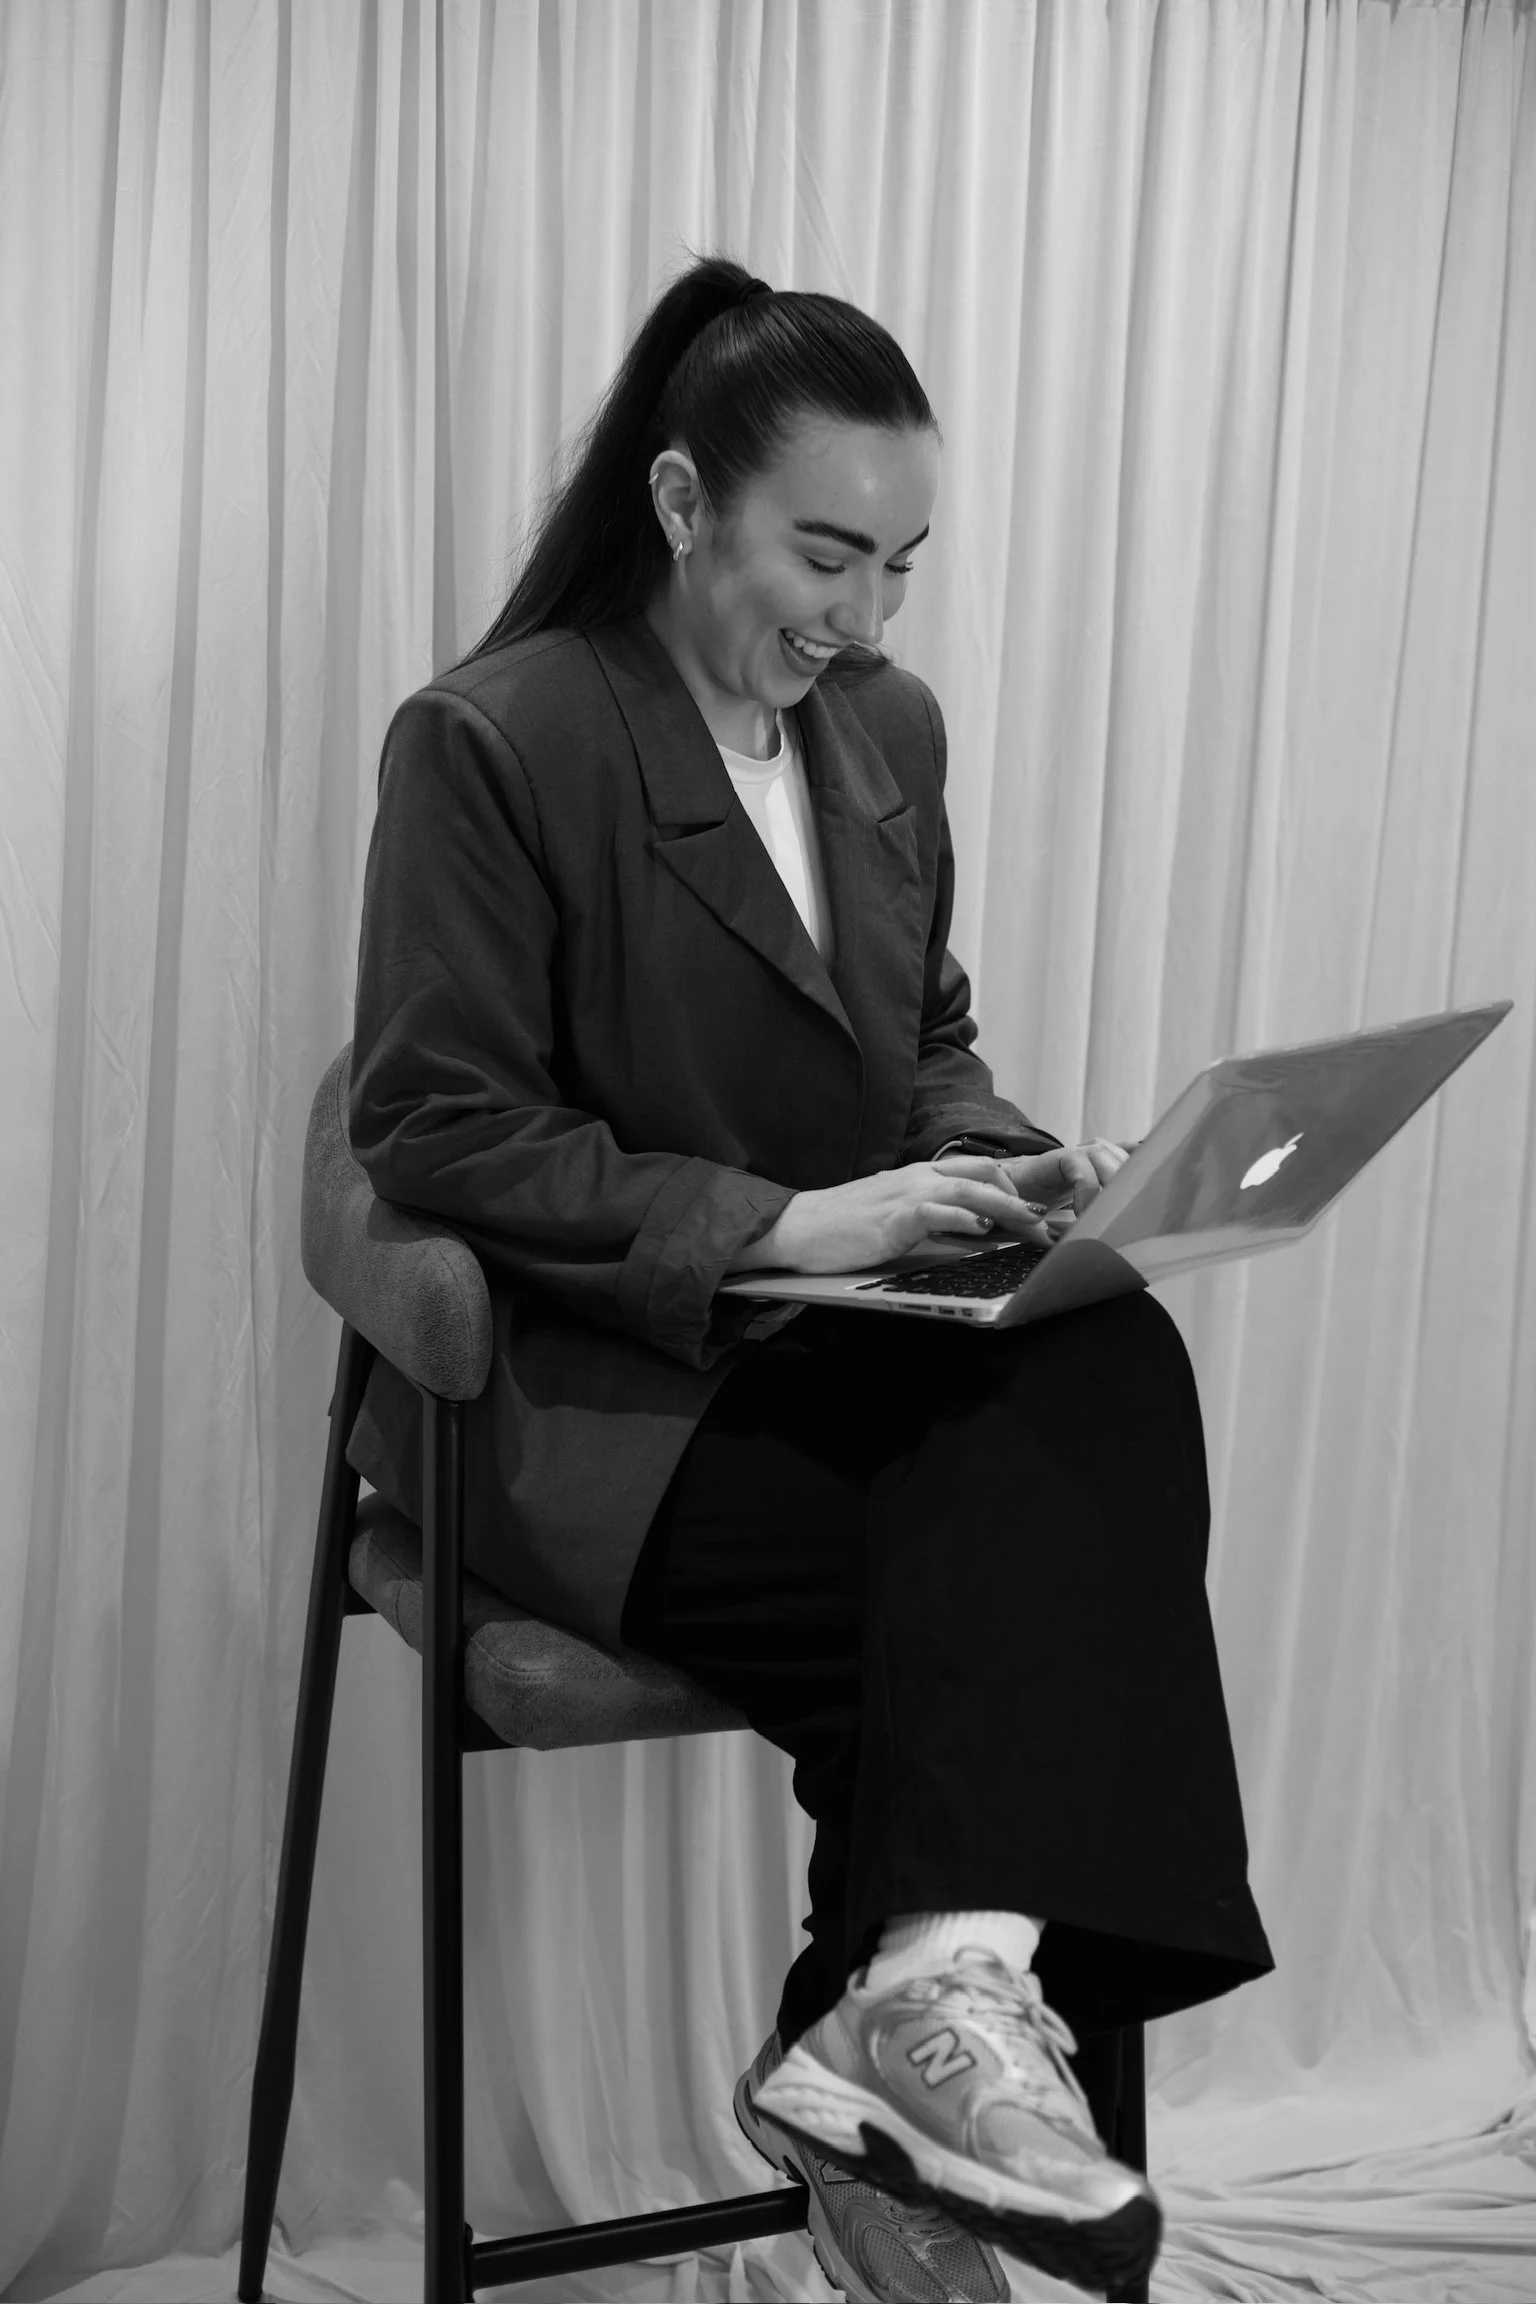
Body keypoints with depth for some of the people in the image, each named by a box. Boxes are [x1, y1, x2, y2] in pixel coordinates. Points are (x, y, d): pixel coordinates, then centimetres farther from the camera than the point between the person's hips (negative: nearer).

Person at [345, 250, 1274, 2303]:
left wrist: (1001, 1156, -3)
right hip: (583, 1386, -5)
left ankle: (936, 1994, -29)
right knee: (965, 1588, -27)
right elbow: (437, 1133, -13)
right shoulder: (491, 743, -10)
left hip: (840, 1347, 6)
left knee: (1113, 1368, -26)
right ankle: (929, 2018, -12)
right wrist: (779, 1224, -21)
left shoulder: (891, 727, 11)